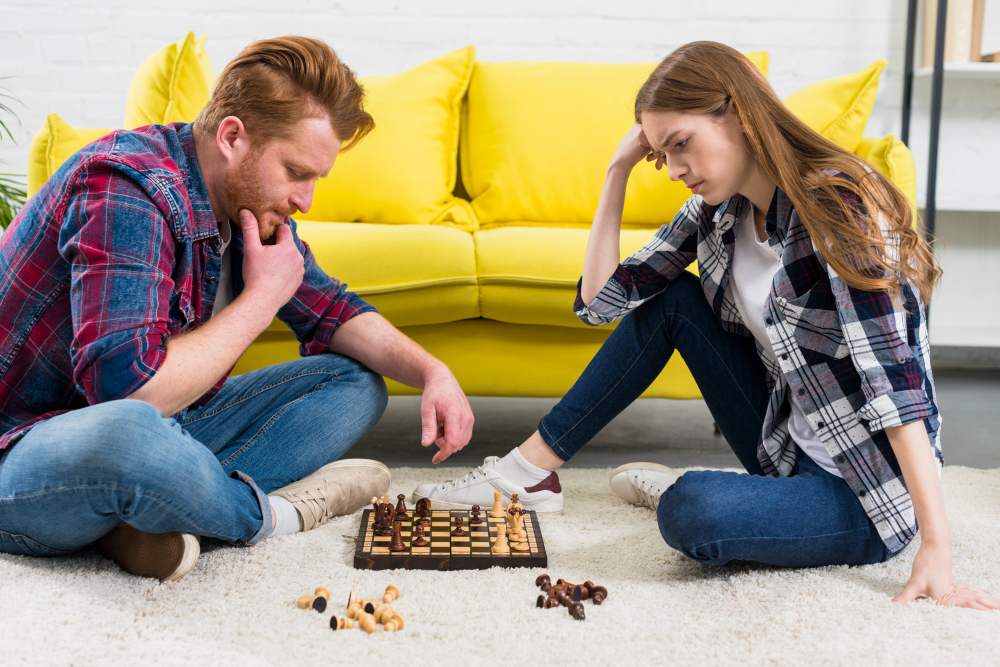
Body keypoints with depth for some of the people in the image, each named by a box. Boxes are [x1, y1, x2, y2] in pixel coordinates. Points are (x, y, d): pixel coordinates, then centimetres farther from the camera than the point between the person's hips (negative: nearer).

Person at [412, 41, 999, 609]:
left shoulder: (838, 203, -21)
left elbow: (894, 380, -28)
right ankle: (533, 467, 7)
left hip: (868, 499, -7)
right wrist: (619, 170, -3)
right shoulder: (719, 210, 3)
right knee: (671, 298, 1)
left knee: (690, 513, -35)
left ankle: (675, 489, 1)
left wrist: (937, 549, -33)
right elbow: (600, 298, 2)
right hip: (787, 446, 8)